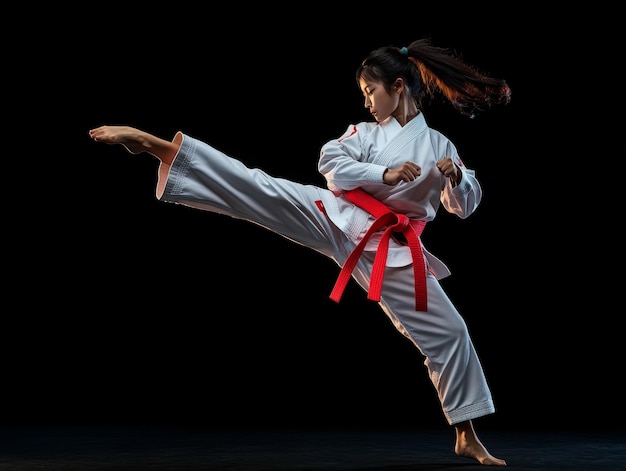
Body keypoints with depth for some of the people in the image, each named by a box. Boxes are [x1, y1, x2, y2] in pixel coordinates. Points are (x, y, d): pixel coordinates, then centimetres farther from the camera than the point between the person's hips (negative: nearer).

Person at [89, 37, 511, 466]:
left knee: (447, 331, -1)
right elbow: (331, 164, -6)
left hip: (390, 252, 1)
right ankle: (154, 145, -22)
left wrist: (456, 178, -11)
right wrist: (385, 175, -16)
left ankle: (467, 437, 15)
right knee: (259, 188, -18)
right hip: (337, 219, -1)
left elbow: (465, 205, 10)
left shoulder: (440, 146, 11)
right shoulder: (365, 132, 9)